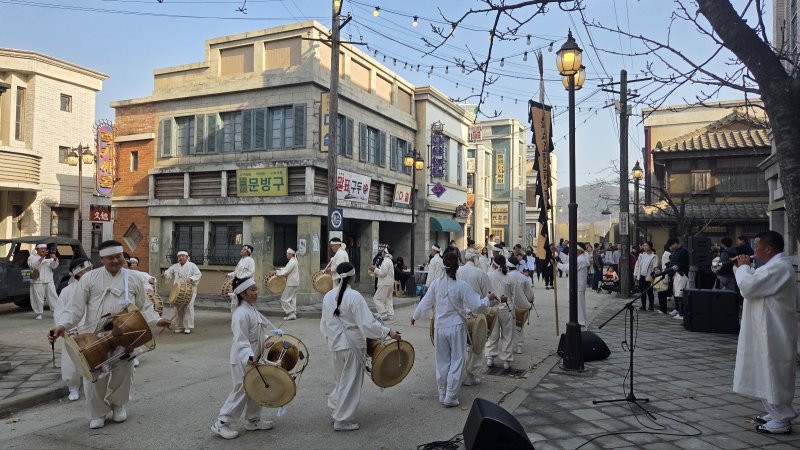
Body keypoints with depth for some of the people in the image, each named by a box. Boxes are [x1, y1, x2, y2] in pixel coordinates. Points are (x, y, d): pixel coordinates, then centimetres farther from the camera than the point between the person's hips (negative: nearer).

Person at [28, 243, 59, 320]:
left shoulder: (49, 257, 15)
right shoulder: (32, 257, 5)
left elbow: (54, 266, 1)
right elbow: (33, 266, -14)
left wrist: (55, 259, -19)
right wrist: (42, 258, -24)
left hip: (49, 282, 3)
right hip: (37, 282, -3)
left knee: (53, 297, 3)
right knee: (38, 299, -3)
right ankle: (38, 313, 6)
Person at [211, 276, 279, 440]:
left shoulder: (252, 308, 7)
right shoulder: (241, 314, -24)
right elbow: (241, 341, -29)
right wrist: (249, 357, -41)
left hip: (254, 357, 9)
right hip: (243, 360, -9)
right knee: (242, 392, -1)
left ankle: (253, 420, 31)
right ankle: (221, 423, 12)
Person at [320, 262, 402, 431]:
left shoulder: (328, 296, 1)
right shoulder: (354, 296, -18)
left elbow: (324, 324, 10)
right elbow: (367, 323, -22)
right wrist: (388, 332, -17)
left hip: (335, 345, 6)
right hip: (352, 345, -6)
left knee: (340, 379, 24)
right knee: (351, 382, 7)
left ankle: (335, 409, 32)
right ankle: (342, 420, 13)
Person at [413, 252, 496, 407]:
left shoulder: (436, 283, -5)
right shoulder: (462, 286, -14)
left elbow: (425, 303, 4)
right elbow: (476, 307, -11)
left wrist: (415, 316, 21)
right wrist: (488, 299, 7)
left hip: (440, 327, 3)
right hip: (456, 327, -3)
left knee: (442, 362, 15)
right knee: (456, 362, 8)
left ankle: (442, 394, 25)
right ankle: (450, 397, 9)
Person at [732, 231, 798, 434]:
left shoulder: (778, 267, -22)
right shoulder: (776, 265, 13)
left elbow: (747, 286, -24)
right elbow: (756, 283, 21)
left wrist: (743, 267, -8)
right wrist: (744, 268, 8)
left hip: (774, 333, -11)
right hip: (769, 331, 11)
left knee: (774, 374, -1)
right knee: (770, 374, 18)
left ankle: (781, 421, 8)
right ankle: (776, 413, 28)